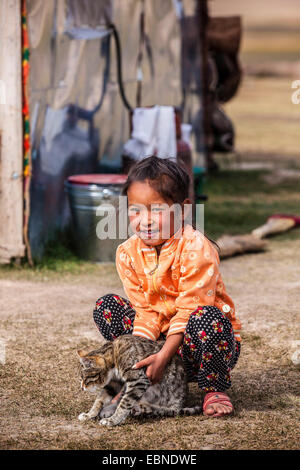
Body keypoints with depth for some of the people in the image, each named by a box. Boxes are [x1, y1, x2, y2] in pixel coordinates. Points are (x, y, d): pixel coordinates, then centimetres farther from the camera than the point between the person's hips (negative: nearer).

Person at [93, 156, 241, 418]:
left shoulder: (196, 249, -22)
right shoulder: (128, 252, -4)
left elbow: (189, 310, -23)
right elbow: (146, 310, -4)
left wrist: (163, 356, -29)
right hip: (161, 336, 5)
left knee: (205, 318, -38)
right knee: (106, 306, -8)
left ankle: (215, 390, -13)